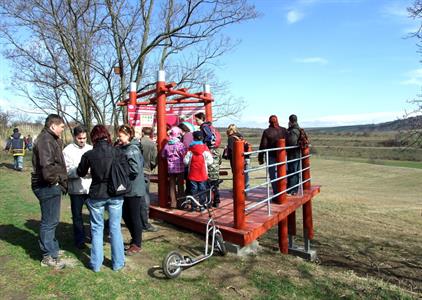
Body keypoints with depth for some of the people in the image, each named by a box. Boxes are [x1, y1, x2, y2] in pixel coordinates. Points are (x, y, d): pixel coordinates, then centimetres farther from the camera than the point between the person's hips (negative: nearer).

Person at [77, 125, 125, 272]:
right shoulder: (117, 152, -10)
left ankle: (96, 264, 25)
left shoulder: (89, 154, -10)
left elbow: (81, 173, 5)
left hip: (97, 196, 0)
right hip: (115, 195, 1)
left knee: (97, 229, 16)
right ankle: (118, 263, 23)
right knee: (115, 228, 12)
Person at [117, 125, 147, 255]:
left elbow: (135, 169, -24)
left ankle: (137, 244, 19)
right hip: (127, 188, 9)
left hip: (134, 189, -9)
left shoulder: (132, 150, -17)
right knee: (126, 215, 17)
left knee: (134, 217, 4)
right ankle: (134, 238, 35)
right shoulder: (124, 148, 10)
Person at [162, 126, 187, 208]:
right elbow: (184, 156, -15)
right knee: (180, 185, 8)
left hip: (170, 168, 3)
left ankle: (173, 202, 16)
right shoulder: (180, 144, -13)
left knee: (172, 185, 11)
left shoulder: (167, 145, -1)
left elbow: (163, 155, 7)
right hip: (180, 168, -3)